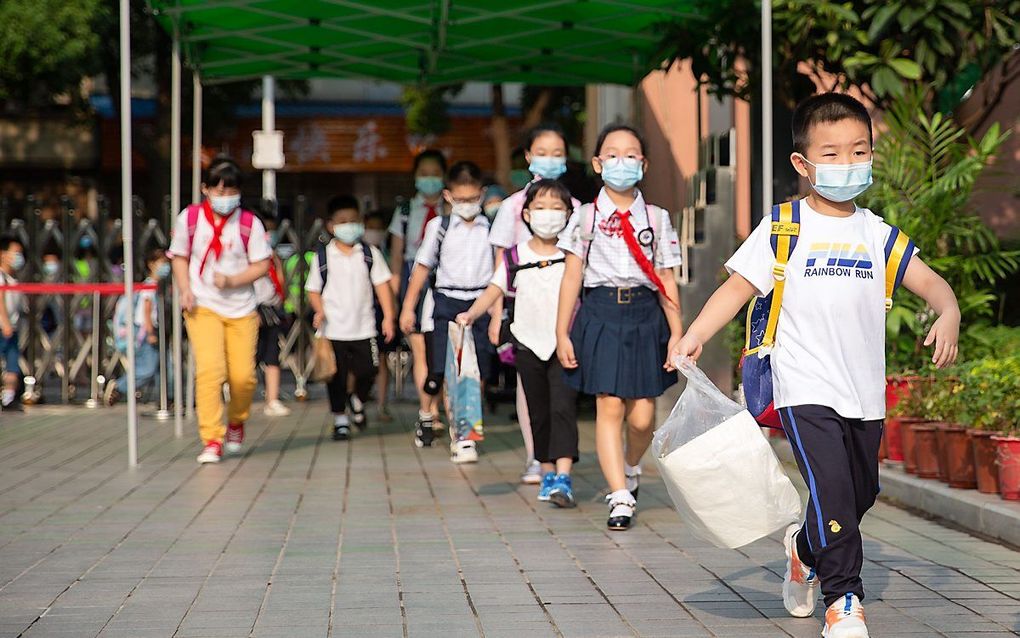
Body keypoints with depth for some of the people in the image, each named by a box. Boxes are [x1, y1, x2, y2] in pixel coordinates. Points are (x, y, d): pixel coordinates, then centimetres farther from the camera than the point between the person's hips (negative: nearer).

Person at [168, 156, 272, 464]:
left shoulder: (249, 223, -3)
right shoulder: (189, 218, -1)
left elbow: (261, 265, -2)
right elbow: (179, 257, 10)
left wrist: (233, 280, -17)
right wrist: (185, 290, -5)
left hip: (242, 309, 1)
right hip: (202, 307, -1)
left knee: (243, 375, -1)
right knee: (209, 369, -18)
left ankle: (236, 422, 32)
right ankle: (211, 441, -13)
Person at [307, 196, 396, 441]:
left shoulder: (369, 253, 3)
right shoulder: (323, 257, 0)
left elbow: (382, 285, 2)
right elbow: (313, 290, 5)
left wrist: (389, 317, -6)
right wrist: (319, 310, -14)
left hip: (363, 326, 1)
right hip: (333, 328, -1)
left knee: (368, 370, -2)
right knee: (336, 376, 3)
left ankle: (358, 402, 29)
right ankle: (340, 419, 17)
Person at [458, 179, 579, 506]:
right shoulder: (515, 257, 5)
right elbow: (495, 289, 0)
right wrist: (471, 313, -16)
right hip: (529, 344, 3)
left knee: (563, 408, -15)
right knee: (539, 413, 11)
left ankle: (563, 478, -23)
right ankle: (547, 471, 24)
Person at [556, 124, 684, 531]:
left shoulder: (656, 219, 8)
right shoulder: (585, 217, 5)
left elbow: (666, 280, 8)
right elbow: (572, 276, 4)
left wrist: (676, 332, 3)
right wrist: (562, 333, 1)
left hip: (645, 314, 1)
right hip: (600, 314, -1)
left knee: (642, 417, -2)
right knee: (609, 408, -7)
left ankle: (630, 467, 30)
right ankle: (620, 498, -4)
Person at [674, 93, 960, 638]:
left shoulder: (877, 233, 9)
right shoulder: (783, 229, -2)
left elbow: (928, 281, 9)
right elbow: (739, 286, -5)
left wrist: (948, 313, -13)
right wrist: (694, 336, -17)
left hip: (865, 392, 5)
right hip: (806, 389, -5)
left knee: (862, 492, 14)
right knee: (831, 487, -17)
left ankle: (805, 550, 43)